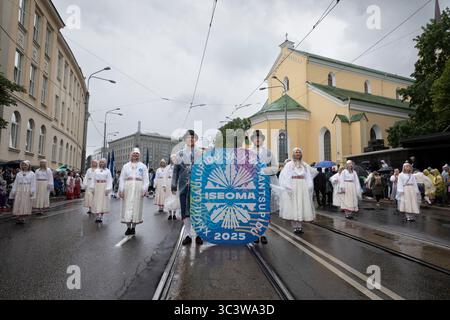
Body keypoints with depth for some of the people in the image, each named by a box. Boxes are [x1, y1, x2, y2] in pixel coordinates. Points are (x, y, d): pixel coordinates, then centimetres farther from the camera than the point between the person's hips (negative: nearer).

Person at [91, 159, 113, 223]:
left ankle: (101, 216, 6)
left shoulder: (107, 171, 3)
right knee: (97, 201, 1)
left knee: (103, 201, -1)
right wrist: (93, 189, 2)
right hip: (97, 187, 2)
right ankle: (97, 216, 7)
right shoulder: (96, 170, 10)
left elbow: (109, 181, -2)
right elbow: (94, 180, 9)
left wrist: (107, 189, -10)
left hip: (104, 187, -2)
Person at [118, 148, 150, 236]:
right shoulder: (126, 166, 13)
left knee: (136, 206, 0)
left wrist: (144, 190, -8)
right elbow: (121, 179, 9)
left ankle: (133, 227, 9)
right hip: (127, 188, 1)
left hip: (138, 189, -1)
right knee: (127, 206, 0)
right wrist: (121, 190, -2)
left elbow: (146, 180, 4)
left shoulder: (143, 166, 10)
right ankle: (128, 227, 7)